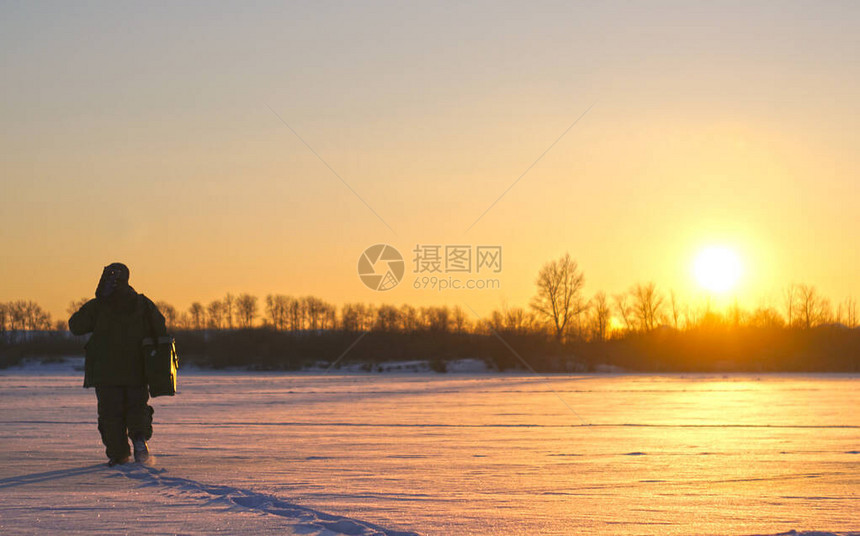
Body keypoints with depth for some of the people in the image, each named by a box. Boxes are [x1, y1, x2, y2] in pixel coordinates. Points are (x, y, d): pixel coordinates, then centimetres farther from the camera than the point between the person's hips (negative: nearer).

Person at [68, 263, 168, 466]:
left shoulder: (98, 306, -5)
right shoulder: (142, 303, 3)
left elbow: (76, 326, 0)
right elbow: (160, 331, 3)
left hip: (105, 372, -2)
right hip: (136, 371, 2)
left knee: (111, 412, 6)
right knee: (137, 406, 14)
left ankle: (119, 454, 0)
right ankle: (139, 437, -13)